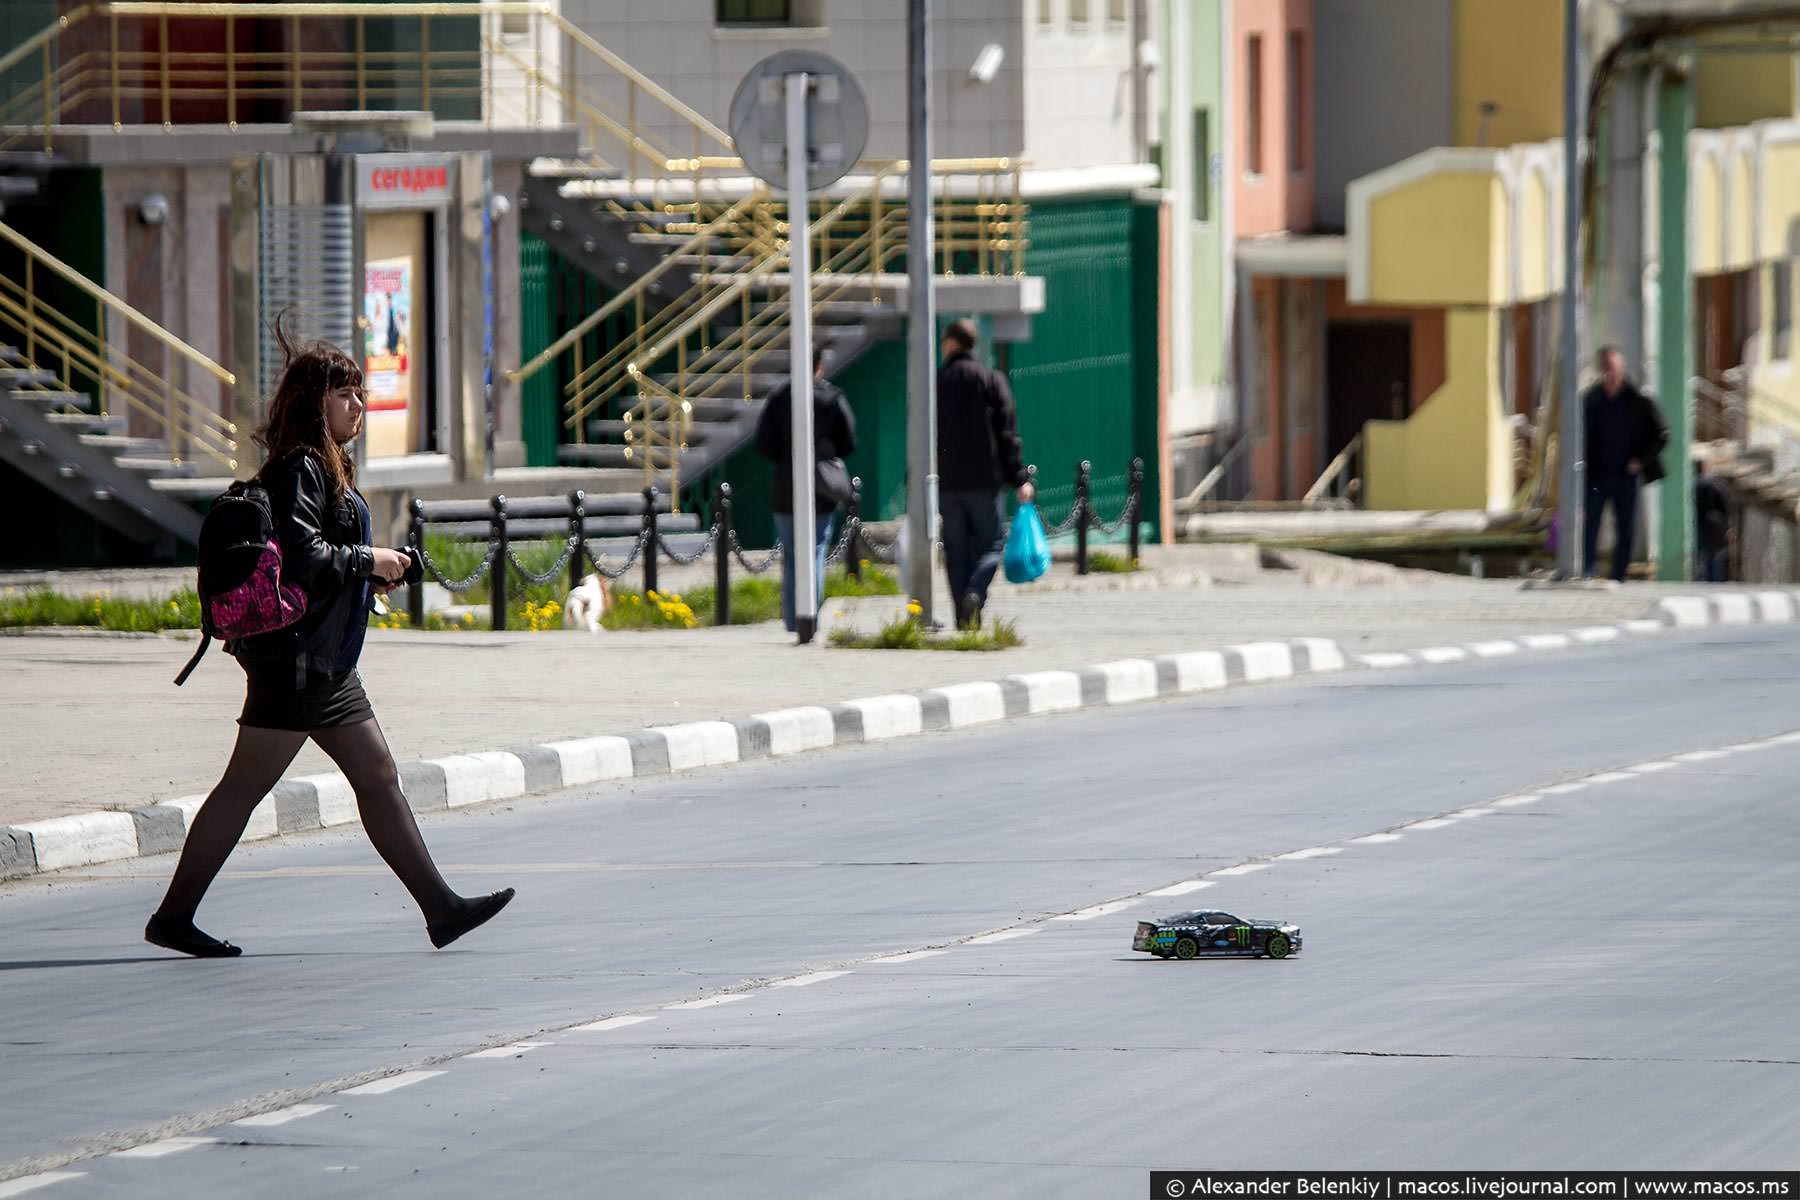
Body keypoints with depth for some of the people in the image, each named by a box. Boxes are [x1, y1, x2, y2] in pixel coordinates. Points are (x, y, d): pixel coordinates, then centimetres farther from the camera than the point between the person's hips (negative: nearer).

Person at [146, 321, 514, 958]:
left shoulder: (327, 468, 18)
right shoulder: (299, 468, -13)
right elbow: (300, 554, -23)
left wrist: (368, 574, 9)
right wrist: (368, 561, -12)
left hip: (328, 664, 11)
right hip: (295, 659, -11)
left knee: (379, 779, 7)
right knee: (243, 787, -6)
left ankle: (441, 907, 7)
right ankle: (173, 917, 0)